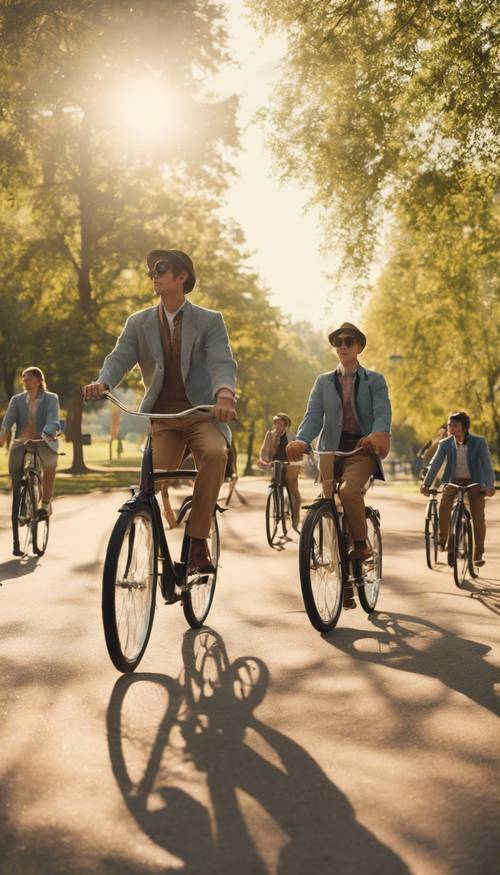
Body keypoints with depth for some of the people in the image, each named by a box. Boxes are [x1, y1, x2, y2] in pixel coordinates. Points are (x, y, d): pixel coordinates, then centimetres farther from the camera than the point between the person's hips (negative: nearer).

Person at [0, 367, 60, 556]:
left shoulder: (51, 399, 3)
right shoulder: (17, 400, 9)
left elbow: (52, 420, -13)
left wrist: (47, 434, -34)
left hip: (44, 443, -2)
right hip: (21, 444, 2)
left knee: (50, 463, -36)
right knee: (17, 491, -4)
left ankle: (46, 502, -11)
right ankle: (16, 542, 2)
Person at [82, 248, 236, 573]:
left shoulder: (210, 321, 4)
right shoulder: (139, 323, 12)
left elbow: (222, 362, -11)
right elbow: (120, 357, -2)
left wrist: (225, 392, -35)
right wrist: (102, 383, -27)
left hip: (201, 412, -2)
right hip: (161, 416, 2)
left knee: (215, 454, -32)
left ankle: (198, 540, -21)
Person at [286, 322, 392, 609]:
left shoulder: (374, 380, 7)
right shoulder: (324, 382, 14)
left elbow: (383, 411, -10)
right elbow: (313, 416, -1)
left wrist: (379, 435, -35)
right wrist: (301, 441, -23)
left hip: (362, 448, -3)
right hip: (331, 449, 3)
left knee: (349, 491, -33)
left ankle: (362, 544, -7)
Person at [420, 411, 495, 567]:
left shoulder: (479, 442, -17)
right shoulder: (445, 443, -12)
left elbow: (487, 465, -23)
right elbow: (435, 464, -17)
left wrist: (490, 486, -37)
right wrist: (426, 484, -30)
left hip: (474, 482, -1)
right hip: (453, 481, 1)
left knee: (478, 517, -12)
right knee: (444, 506, -23)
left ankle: (478, 554, 0)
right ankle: (443, 539, 0)